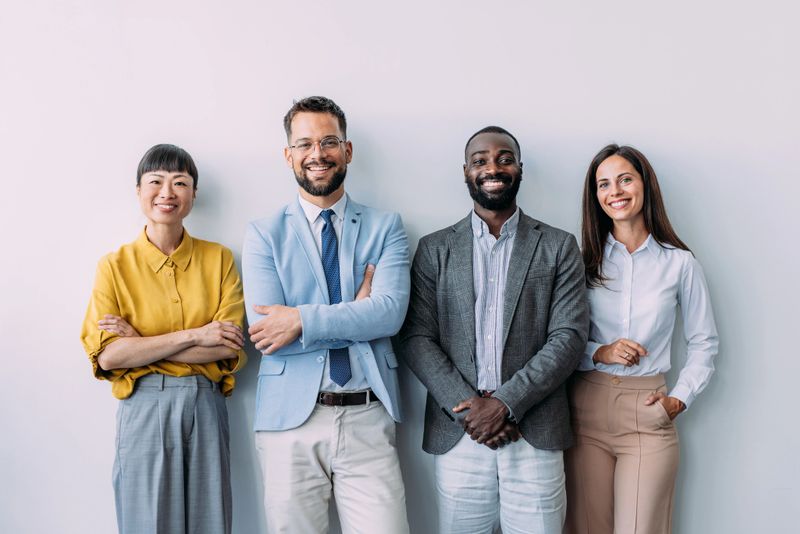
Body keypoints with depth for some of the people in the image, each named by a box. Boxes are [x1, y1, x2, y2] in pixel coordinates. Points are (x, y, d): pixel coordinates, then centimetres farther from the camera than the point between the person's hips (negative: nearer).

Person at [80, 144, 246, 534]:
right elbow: (107, 356, -10)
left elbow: (230, 351, -7)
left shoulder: (219, 259, 2)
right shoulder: (115, 265, 0)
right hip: (143, 410, -1)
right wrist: (193, 335, -14)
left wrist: (140, 342, -10)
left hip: (205, 409, 1)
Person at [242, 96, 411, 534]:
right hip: (291, 418, 0)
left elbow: (391, 312, -11)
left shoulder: (385, 228, 5)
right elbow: (266, 336, -9)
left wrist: (302, 320, -16)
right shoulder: (264, 235, 3)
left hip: (368, 419, 0)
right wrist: (358, 315, -10)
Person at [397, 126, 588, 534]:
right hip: (457, 435, 1)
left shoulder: (558, 247, 5)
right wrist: (467, 407, -11)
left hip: (536, 435, 0)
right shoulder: (434, 249, 7)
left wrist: (505, 402, -12)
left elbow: (568, 337, -2)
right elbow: (416, 339, 1)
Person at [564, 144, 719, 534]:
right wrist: (599, 353, -13)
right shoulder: (584, 260, 3)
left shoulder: (679, 263, 1)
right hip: (586, 410, 1)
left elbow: (704, 342, 9)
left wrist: (680, 398, -3)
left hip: (649, 414, -1)